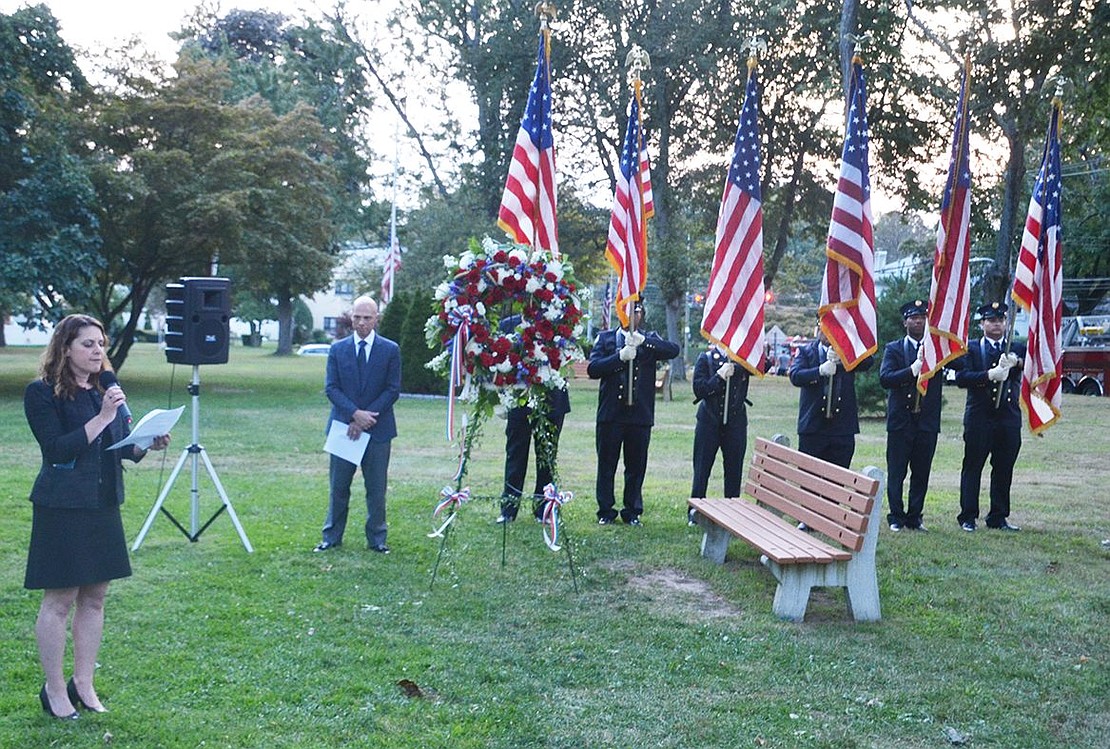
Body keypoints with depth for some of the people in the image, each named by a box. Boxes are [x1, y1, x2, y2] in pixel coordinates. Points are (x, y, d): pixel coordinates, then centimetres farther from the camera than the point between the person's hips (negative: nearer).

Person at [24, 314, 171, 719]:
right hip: (62, 507, -6)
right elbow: (57, 449, -19)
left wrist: (148, 444, -7)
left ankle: (84, 685, 22)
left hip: (103, 505, 7)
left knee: (94, 597, 11)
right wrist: (102, 418, -23)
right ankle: (55, 690, 13)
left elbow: (123, 448, 13)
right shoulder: (42, 393, -9)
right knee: (59, 599, 0)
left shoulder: (107, 389, 11)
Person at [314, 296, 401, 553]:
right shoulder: (337, 349, 5)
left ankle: (376, 539, 16)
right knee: (338, 486, 8)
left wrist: (366, 418, -12)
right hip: (344, 426, 1)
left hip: (378, 428, -1)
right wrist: (355, 414, -15)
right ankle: (332, 537, 19)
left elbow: (393, 390, -3)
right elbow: (331, 388, 0)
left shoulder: (390, 350, 1)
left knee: (376, 488, 5)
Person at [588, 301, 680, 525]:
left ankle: (632, 512, 18)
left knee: (636, 466, 7)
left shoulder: (650, 340, 10)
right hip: (610, 412, 0)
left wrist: (643, 341, -22)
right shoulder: (605, 338, 9)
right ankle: (605, 511, 16)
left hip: (640, 413, 1)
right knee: (606, 464, 5)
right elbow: (593, 369, -5)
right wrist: (620, 357, -19)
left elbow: (673, 350, -10)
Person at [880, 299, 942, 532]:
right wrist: (913, 369, -23)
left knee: (921, 473, 6)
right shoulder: (893, 349, 4)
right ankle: (896, 517, 10)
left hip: (927, 420, 2)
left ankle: (915, 517, 15)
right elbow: (885, 378, -10)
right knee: (896, 472, 1)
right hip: (901, 420, -2)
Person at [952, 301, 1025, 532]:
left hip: (1009, 417, 3)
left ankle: (998, 517, 16)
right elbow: (961, 378, -7)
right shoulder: (970, 348, 6)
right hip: (979, 417, -2)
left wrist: (1015, 363, -24)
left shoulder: (1017, 349, 13)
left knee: (1004, 469, 6)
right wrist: (989, 375, -20)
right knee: (972, 467, 1)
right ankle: (968, 517, 6)